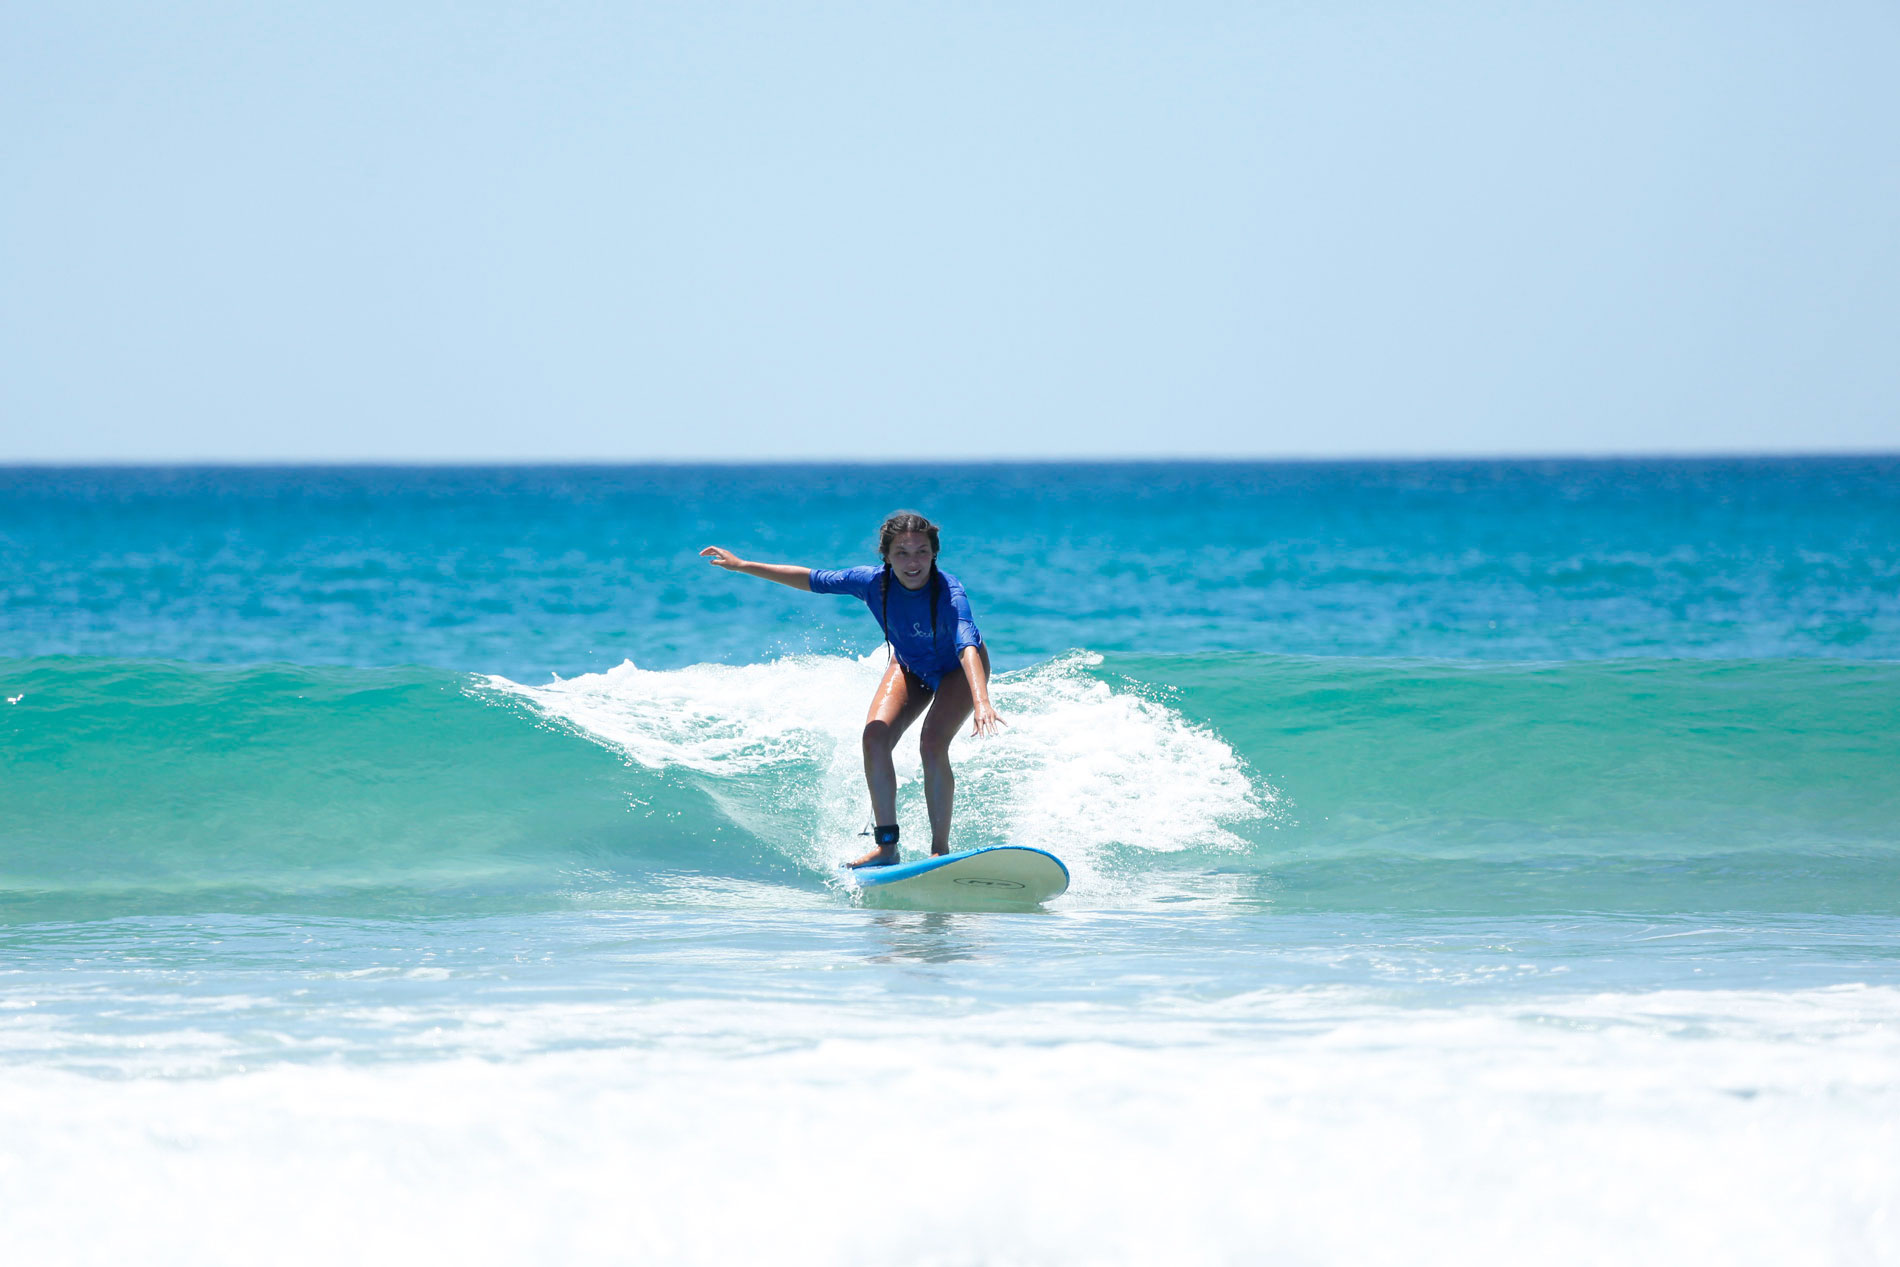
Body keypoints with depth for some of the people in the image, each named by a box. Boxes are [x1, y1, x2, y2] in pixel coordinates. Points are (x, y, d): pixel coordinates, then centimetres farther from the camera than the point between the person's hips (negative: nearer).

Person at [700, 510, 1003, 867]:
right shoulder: (874, 582, -26)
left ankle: (941, 848, -15)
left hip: (959, 669, -4)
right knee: (875, 736, -17)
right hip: (910, 666, 4)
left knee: (932, 744, -26)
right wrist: (741, 566, -9)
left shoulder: (949, 593, -39)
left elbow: (968, 646, -55)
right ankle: (886, 846, -9)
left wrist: (981, 701, -72)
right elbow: (812, 580, -13)